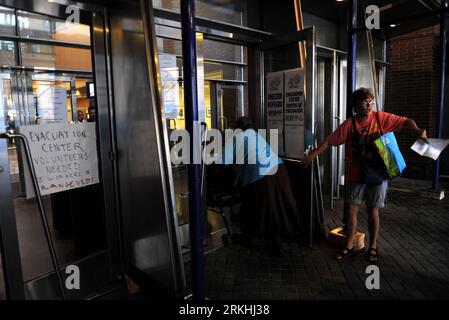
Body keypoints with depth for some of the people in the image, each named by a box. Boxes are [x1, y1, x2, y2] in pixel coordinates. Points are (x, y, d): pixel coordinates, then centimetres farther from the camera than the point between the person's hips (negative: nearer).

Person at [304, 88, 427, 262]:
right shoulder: (349, 124, -4)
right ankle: (349, 245, 23)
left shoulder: (381, 118, -3)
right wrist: (314, 154, -12)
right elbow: (330, 140, -5)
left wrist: (417, 130, -22)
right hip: (355, 174, 1)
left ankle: (373, 247, 26)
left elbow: (405, 121, -2)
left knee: (373, 211, 8)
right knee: (351, 210, 6)